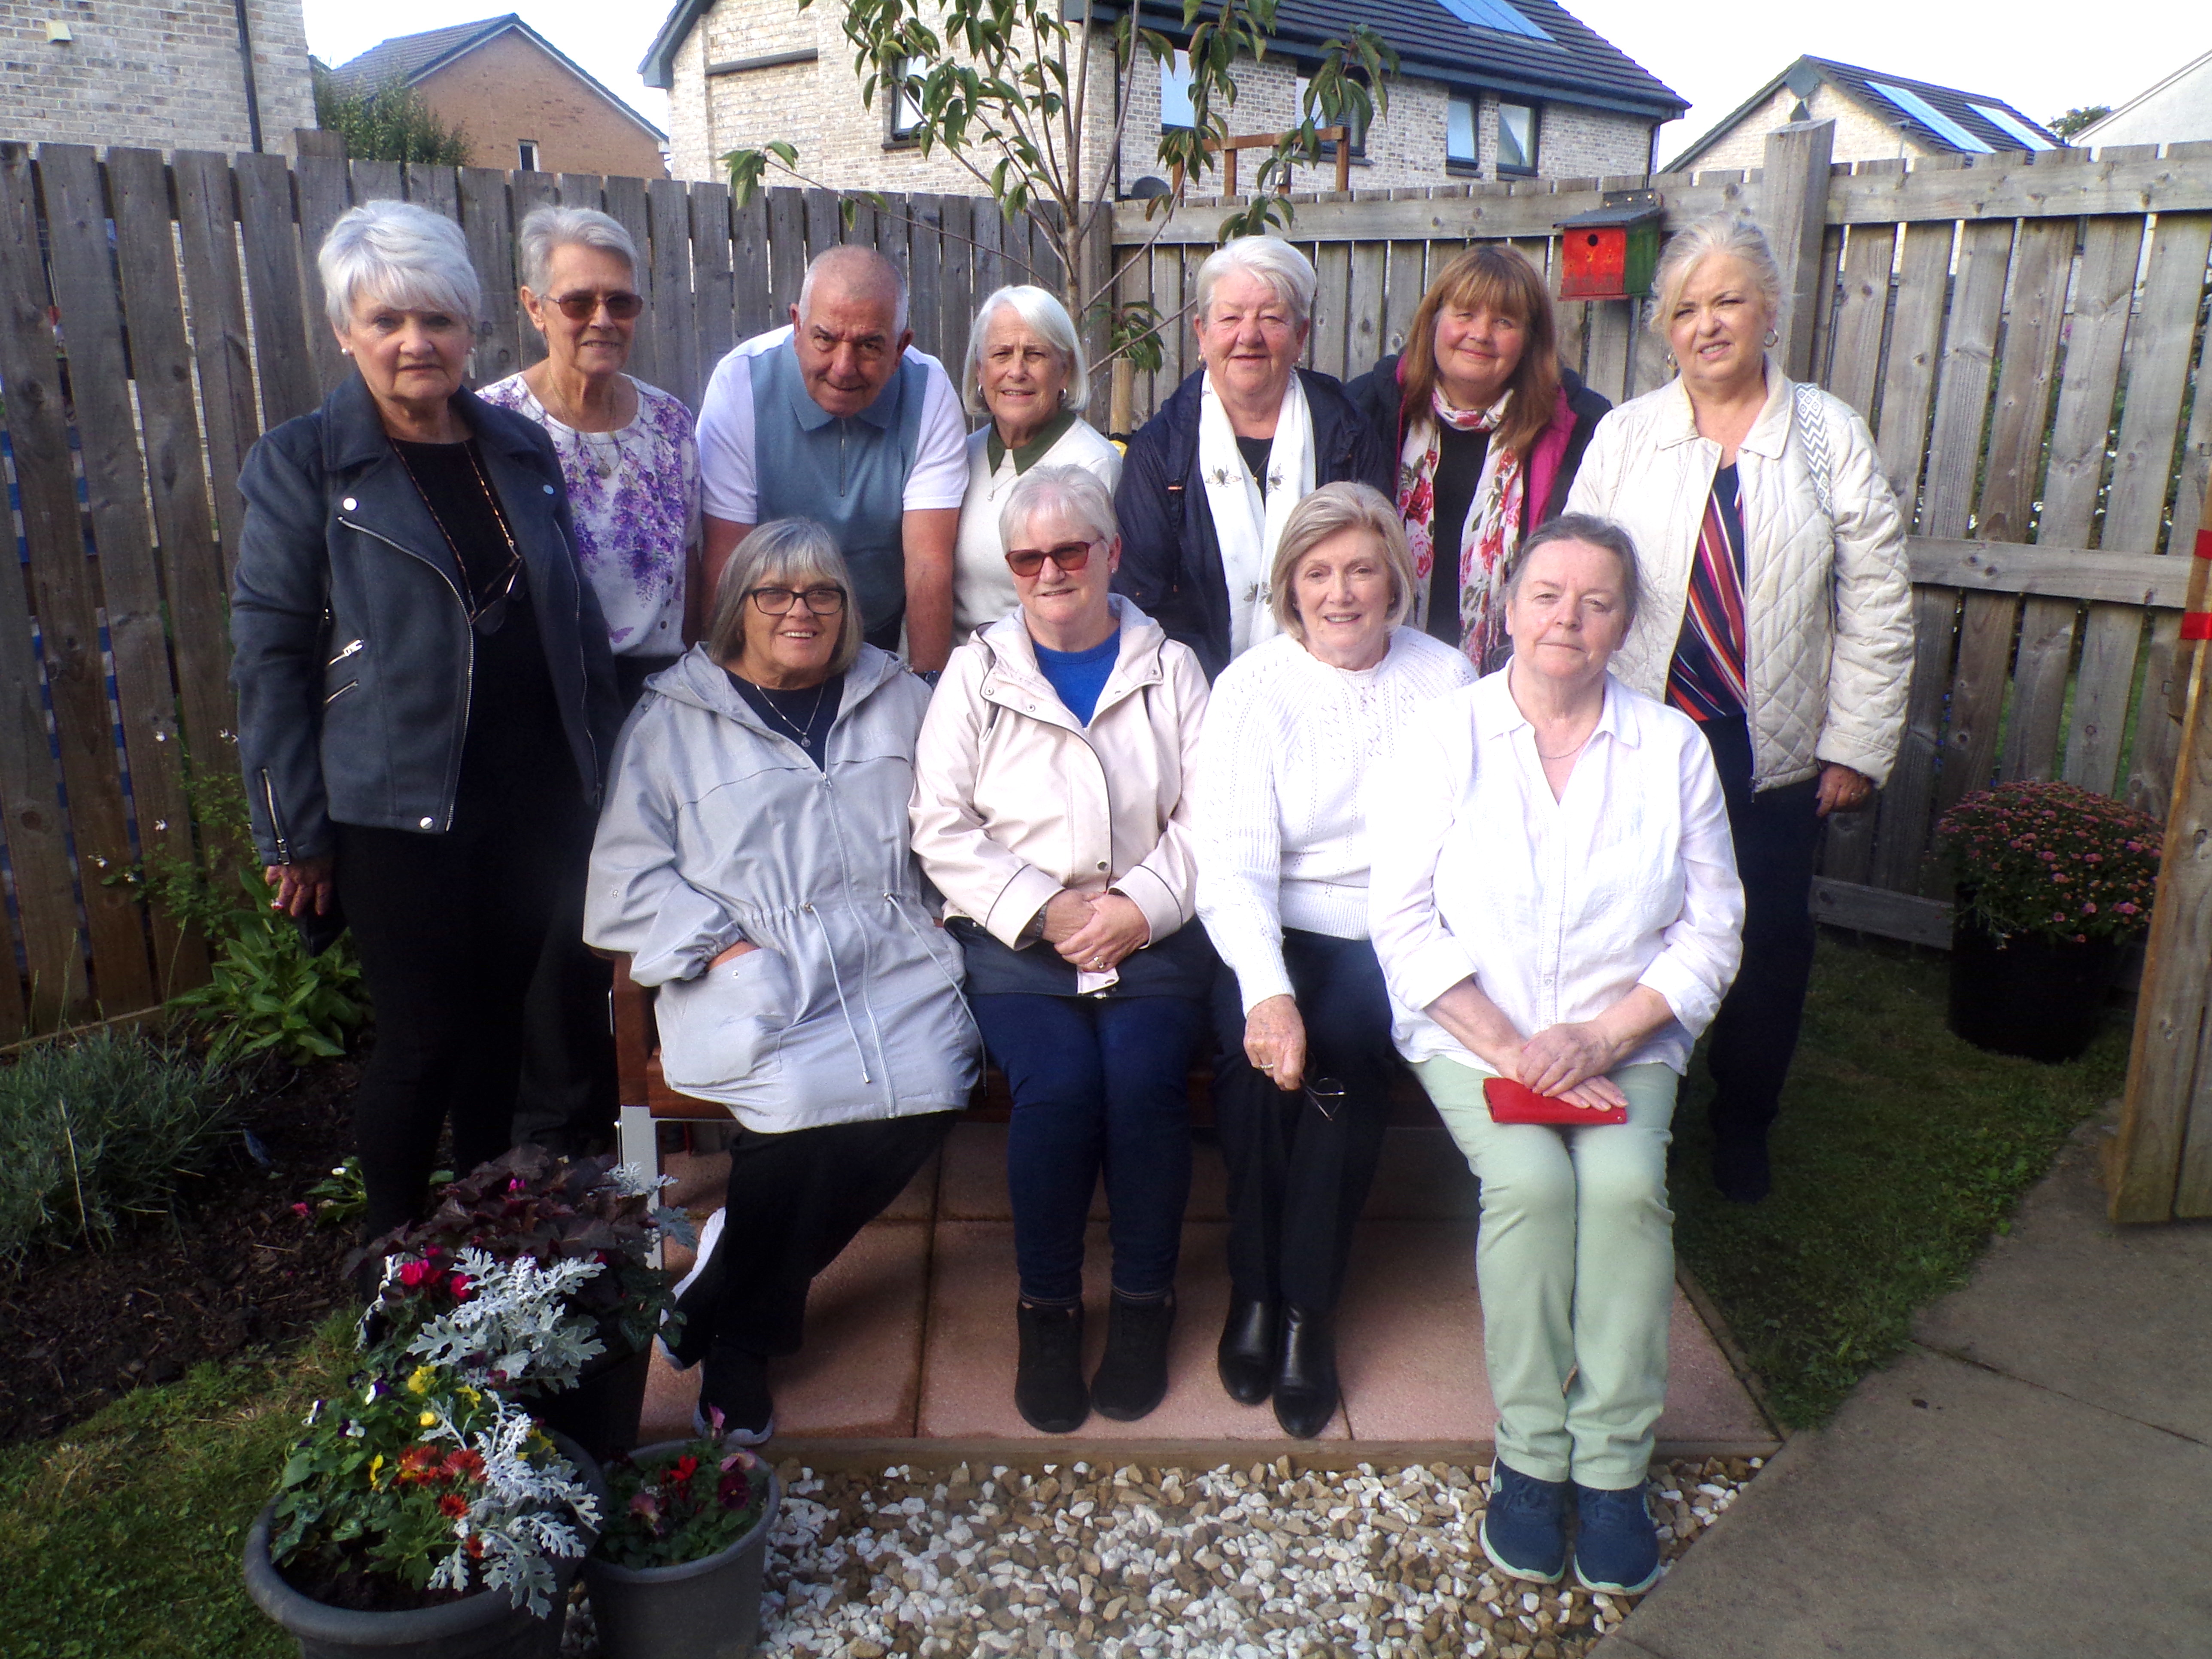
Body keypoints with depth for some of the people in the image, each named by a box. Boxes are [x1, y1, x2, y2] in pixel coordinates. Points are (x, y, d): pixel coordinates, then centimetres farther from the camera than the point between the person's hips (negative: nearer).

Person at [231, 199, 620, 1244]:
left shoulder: (522, 449, 8)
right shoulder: (300, 465, -4)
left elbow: (577, 617, 13)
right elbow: (268, 655, -6)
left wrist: (597, 764, 9)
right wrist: (293, 834, -8)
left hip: (540, 804, 4)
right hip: (400, 814, -4)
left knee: (503, 1023, 14)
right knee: (422, 1040, 3)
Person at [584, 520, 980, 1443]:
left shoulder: (900, 701, 19)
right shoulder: (673, 718, 11)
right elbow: (627, 881, 6)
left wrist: (933, 912, 2)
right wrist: (720, 945, -7)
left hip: (891, 959, 3)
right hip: (753, 978, -2)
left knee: (928, 1091, -26)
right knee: (802, 1099, -32)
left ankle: (723, 1309, -6)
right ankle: (745, 1332, -5)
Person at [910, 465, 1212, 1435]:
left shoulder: (1169, 669, 13)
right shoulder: (976, 673, 11)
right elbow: (942, 827, 2)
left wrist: (1140, 906, -12)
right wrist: (1046, 911, -10)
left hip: (1152, 931, 1)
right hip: (1015, 935, 0)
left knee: (1144, 1078, -25)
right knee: (1056, 1084, -26)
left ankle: (1145, 1299, -2)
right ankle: (1047, 1303, -3)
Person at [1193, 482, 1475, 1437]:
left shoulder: (1447, 680, 6)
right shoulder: (1252, 687, 0)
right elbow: (1232, 860, -12)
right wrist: (1267, 989, -28)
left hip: (1396, 936, 1)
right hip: (1276, 933, 0)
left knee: (1346, 1038, -29)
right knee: (1257, 1042, -29)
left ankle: (1307, 1305, -12)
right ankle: (1253, 1287, -6)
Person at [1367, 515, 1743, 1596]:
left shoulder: (1673, 747, 5)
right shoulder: (1443, 737, 0)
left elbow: (1712, 931, 3)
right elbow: (1405, 919, -6)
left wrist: (1604, 1035, -12)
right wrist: (1508, 1046, -15)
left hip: (1624, 1036, 2)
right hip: (1471, 1031, -1)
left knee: (1624, 1181, -25)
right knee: (1531, 1179, -26)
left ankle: (1612, 1466, -9)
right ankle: (1529, 1456, -7)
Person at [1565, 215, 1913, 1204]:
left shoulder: (1832, 437, 1)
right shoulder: (1624, 434, 1)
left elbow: (1878, 604, 1)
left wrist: (1858, 748, -2)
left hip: (1774, 753, 1)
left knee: (1770, 943, 10)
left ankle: (1743, 1129, 33)